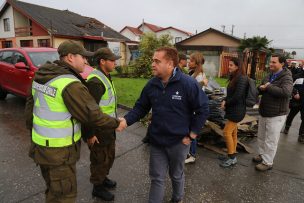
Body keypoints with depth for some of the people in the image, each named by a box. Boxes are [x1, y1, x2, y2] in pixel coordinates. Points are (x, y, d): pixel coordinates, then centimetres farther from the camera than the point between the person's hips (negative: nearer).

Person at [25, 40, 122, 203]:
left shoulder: (43, 76, 2)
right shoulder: (71, 85, -25)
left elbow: (31, 103, 11)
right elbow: (93, 116, -24)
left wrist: (32, 129, 23)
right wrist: (116, 123, -7)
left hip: (41, 143, 9)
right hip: (59, 150, -8)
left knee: (54, 187, 27)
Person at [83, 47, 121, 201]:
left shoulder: (105, 77, 7)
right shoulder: (95, 81, -24)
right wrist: (90, 134, -22)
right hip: (99, 130, -9)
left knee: (109, 155, 25)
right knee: (100, 159, 10)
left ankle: (103, 178, 47)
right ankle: (97, 187, 33)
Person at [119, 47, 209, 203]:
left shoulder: (188, 83, -18)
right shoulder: (151, 85, -4)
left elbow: (203, 109, -12)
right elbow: (140, 108, 3)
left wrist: (192, 135, -12)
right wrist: (126, 120, -14)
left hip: (178, 141, -2)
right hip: (156, 140, 3)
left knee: (176, 175, 23)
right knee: (157, 178, 15)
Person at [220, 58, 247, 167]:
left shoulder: (241, 78, -16)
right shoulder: (233, 77, 13)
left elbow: (237, 96, -22)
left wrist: (226, 103, -10)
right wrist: (225, 101, -3)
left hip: (237, 110, -9)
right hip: (232, 109, 9)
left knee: (227, 132, -7)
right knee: (233, 133, 13)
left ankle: (231, 157, 5)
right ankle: (233, 157, 22)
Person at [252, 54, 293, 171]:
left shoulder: (286, 77, -15)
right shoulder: (268, 76, 10)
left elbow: (286, 92, -32)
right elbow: (260, 90, 16)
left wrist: (269, 87, -23)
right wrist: (261, 88, -8)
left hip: (276, 115, -8)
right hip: (264, 112, 8)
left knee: (270, 140, 3)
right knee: (261, 137, 21)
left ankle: (267, 163, 16)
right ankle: (262, 155, 39)